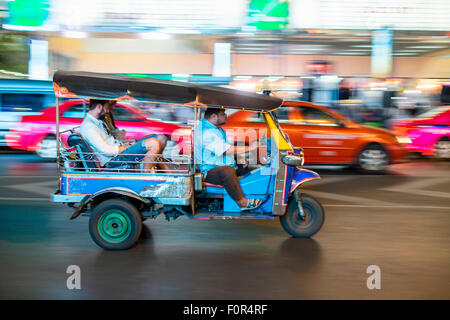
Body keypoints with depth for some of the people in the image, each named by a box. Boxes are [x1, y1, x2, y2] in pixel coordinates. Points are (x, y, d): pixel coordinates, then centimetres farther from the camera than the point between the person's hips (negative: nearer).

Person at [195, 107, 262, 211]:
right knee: (227, 171, -39)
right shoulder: (206, 132, -21)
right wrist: (249, 148, -19)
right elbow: (226, 150, -26)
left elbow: (228, 148, 24)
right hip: (211, 170, -11)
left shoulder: (217, 128, 14)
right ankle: (241, 202, -31)